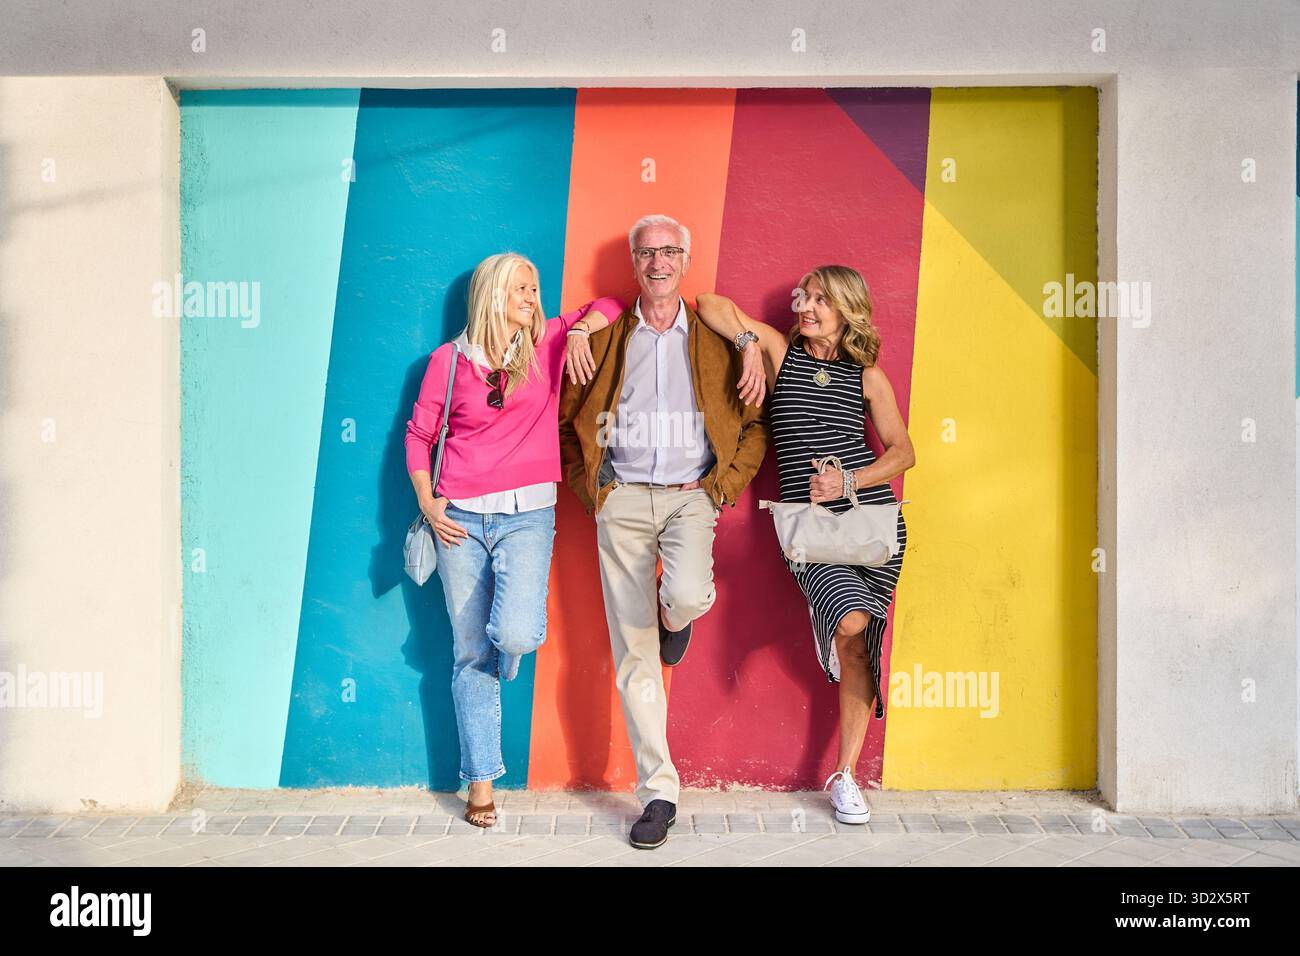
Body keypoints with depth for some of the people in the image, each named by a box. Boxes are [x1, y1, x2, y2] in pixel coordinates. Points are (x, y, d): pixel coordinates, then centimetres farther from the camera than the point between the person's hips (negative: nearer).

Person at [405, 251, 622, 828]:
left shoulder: (547, 342, 5)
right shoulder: (449, 359, 5)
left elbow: (609, 306, 13)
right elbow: (418, 434, 12)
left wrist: (580, 330, -7)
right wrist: (426, 501, 1)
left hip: (527, 514, 0)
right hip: (460, 517, 1)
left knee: (516, 634, -22)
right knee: (470, 653, 4)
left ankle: (507, 651, 19)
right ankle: (481, 784, 15)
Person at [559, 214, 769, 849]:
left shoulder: (715, 340, 9)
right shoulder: (606, 339, 12)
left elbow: (755, 424, 11)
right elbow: (567, 423, 16)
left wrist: (727, 484, -2)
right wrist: (589, 487, 5)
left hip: (691, 496, -1)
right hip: (622, 500, 1)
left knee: (686, 596, -32)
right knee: (634, 653, -1)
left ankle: (675, 617, 9)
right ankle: (658, 792, 9)